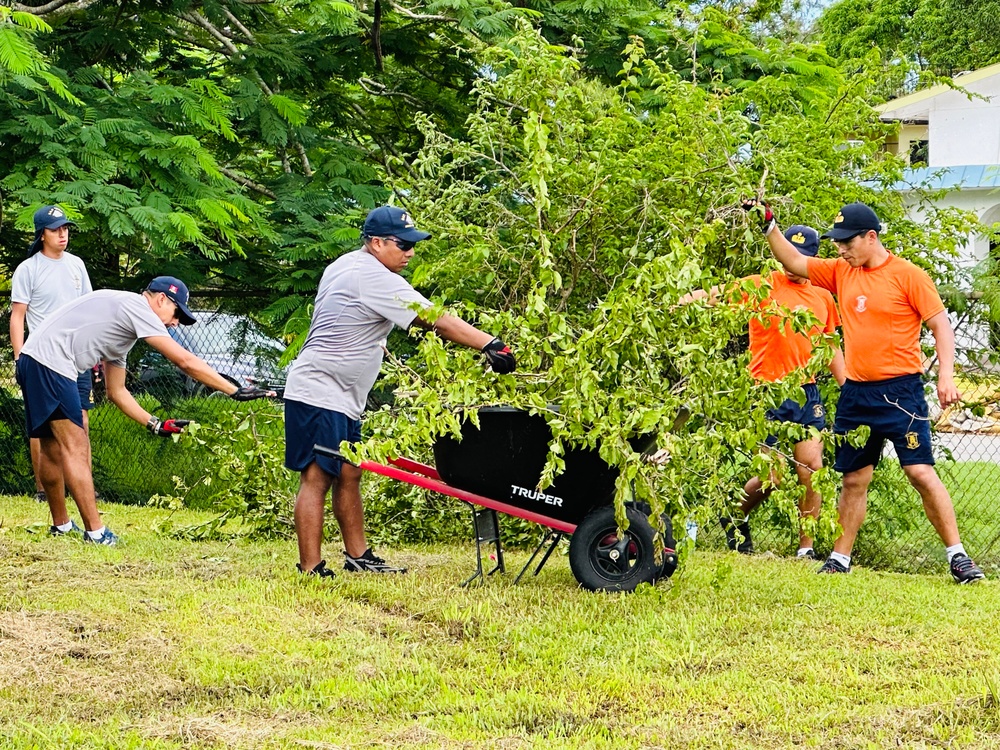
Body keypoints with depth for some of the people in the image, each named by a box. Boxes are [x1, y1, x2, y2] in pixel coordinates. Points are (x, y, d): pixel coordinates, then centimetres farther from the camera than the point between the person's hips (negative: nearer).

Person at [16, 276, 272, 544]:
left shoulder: (124, 324, 23)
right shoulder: (137, 307, -6)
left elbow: (116, 392, 26)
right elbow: (186, 362, -12)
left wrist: (155, 424, 20)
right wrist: (236, 392, -9)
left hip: (32, 360, 10)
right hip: (49, 359, -10)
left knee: (52, 447, 18)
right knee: (75, 446, -9)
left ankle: (61, 525, 29)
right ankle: (95, 532, -9)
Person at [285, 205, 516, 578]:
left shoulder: (344, 266, 15)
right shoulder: (374, 278, -17)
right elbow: (437, 321, -21)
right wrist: (489, 344, -22)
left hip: (342, 398, 11)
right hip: (320, 393, -11)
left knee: (347, 474, 14)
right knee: (317, 478, -11)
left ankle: (358, 555, 20)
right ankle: (311, 569, -12)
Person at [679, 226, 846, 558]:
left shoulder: (822, 298, 13)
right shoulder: (763, 287, -2)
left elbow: (832, 349, 21)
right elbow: (724, 291, -19)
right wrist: (695, 296, -40)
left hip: (807, 393, 4)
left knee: (812, 468, -4)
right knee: (771, 477, -4)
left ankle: (806, 548, 4)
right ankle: (736, 515, 26)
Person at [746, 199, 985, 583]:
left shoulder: (908, 275, -7)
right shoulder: (840, 272, 10)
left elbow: (940, 324, -8)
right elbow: (793, 261, 16)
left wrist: (946, 374, -19)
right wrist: (768, 224, 4)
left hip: (900, 391, -6)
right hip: (856, 393, 6)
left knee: (921, 472, -11)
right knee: (854, 478, 11)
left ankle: (957, 555, -6)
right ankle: (840, 558, 18)